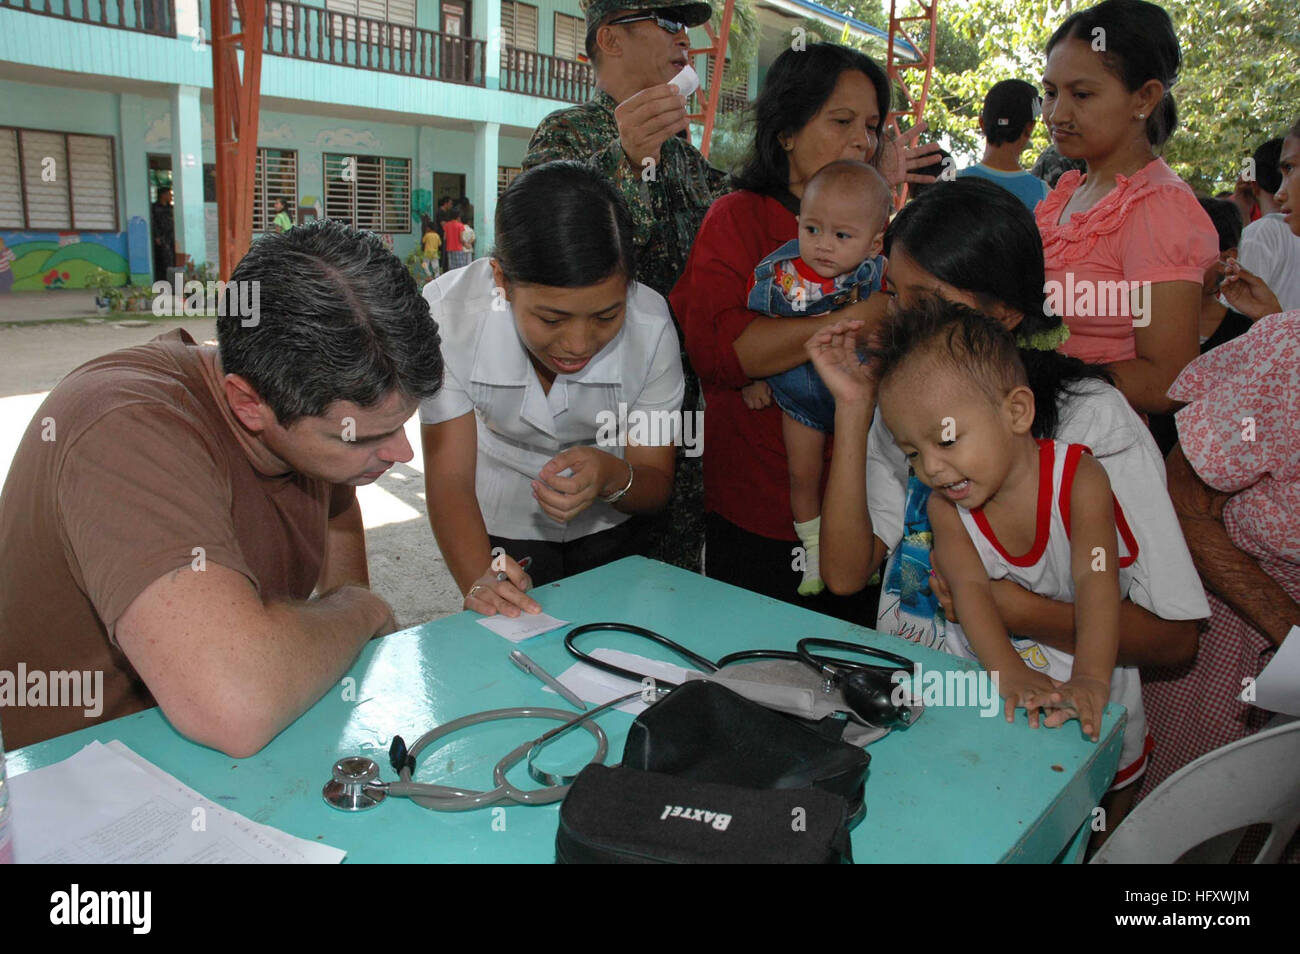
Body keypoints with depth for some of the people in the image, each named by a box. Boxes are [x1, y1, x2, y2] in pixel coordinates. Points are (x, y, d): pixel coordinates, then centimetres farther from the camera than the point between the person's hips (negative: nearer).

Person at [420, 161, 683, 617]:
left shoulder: (649, 325, -29)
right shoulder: (448, 313, -31)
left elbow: (656, 486, -18)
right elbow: (449, 479, -27)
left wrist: (612, 478, -41)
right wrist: (481, 580, -45)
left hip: (607, 527, 1)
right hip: (499, 530, -1)